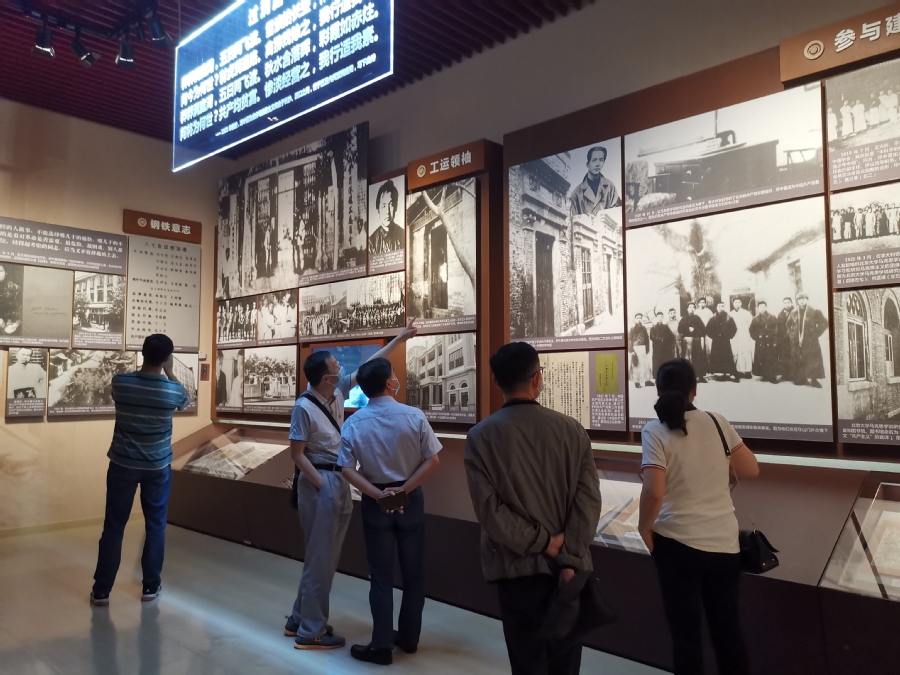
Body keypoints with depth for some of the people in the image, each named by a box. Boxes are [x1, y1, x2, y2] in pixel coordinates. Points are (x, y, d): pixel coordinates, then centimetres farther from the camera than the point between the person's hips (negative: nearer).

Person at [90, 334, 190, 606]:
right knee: (155, 525, 12)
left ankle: (101, 590, 18)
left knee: (113, 526, 10)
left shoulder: (120, 382, -13)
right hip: (158, 466, -1)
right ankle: (150, 586, 21)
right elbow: (186, 402, 11)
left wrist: (161, 374, 14)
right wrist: (169, 372, 12)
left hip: (123, 464, 1)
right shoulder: (173, 390, -13)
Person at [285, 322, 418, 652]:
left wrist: (400, 338, 11)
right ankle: (310, 632, 14)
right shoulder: (304, 407, -17)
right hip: (319, 482, -8)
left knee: (326, 555, 16)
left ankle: (299, 620, 30)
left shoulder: (337, 391, 3)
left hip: (340, 480, 9)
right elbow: (297, 454, -14)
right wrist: (322, 485, -18)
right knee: (320, 557, 0)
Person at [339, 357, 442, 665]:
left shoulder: (353, 423, -7)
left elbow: (348, 470, -12)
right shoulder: (414, 416, -12)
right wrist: (404, 489, -11)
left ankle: (381, 646, 15)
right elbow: (432, 460, -13)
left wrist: (378, 494, -15)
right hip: (411, 499, 0)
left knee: (381, 575, 9)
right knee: (413, 571, 15)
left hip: (375, 502, 0)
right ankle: (409, 637, 28)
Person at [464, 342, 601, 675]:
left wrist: (540, 543, -9)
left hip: (518, 568, -1)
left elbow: (489, 508, -14)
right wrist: (570, 560, -10)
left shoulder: (481, 436, -7)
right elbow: (588, 498, -9)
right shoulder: (572, 429, -3)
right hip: (567, 567, 2)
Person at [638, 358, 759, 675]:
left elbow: (654, 493, -20)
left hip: (677, 543, -3)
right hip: (725, 542, 4)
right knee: (729, 630, 19)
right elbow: (751, 470, 6)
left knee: (686, 632, 11)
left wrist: (644, 529, -4)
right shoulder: (717, 422, -2)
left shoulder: (655, 431, -13)